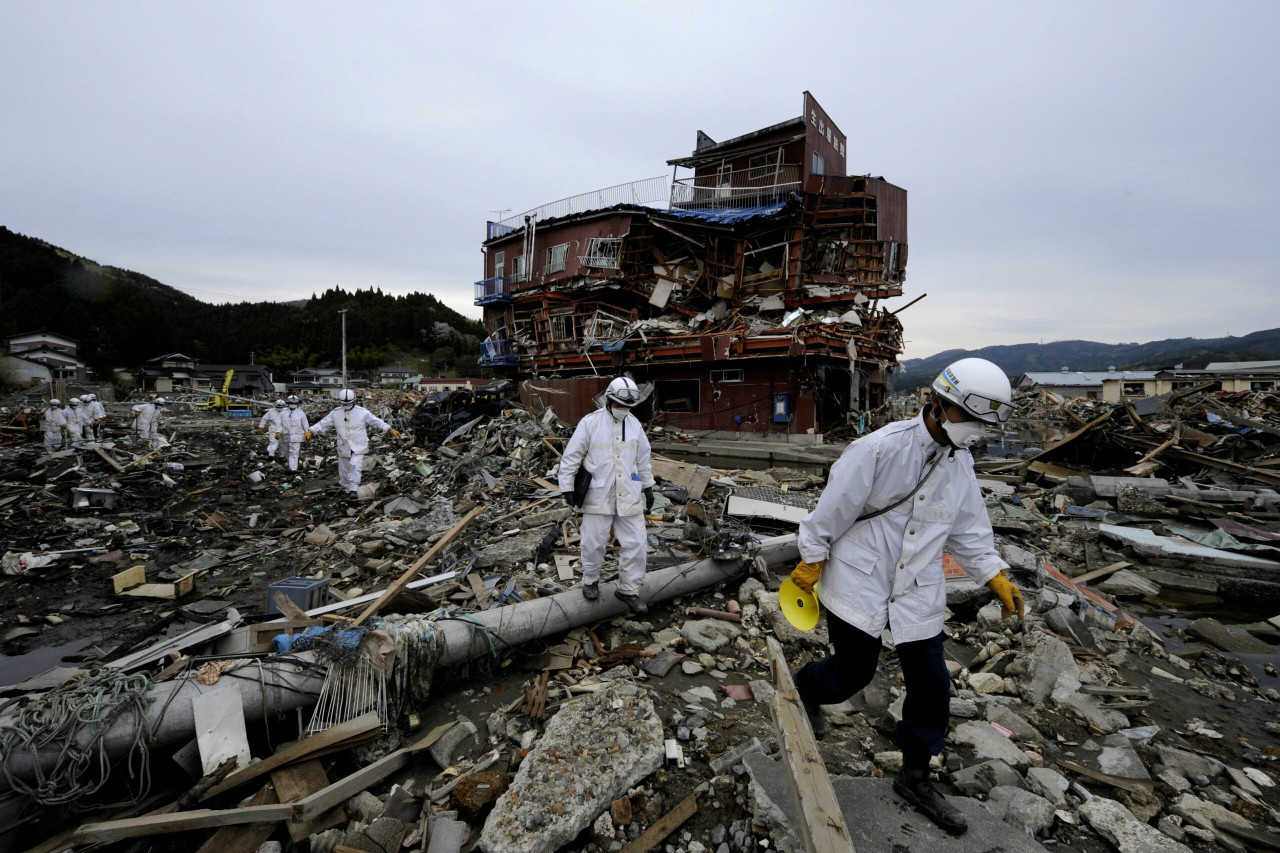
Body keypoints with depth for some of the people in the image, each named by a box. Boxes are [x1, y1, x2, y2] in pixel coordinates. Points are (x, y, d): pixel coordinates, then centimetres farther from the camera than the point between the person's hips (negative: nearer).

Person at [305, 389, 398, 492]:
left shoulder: (362, 412, -6)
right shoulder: (335, 413, 1)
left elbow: (377, 421, -2)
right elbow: (323, 424, 6)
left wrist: (390, 430, -7)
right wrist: (311, 431, -6)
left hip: (358, 446, -3)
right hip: (343, 447, 3)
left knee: (355, 466, -16)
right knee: (343, 469, 14)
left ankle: (353, 489, -13)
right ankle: (344, 486, 31)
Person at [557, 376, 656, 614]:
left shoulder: (634, 424, 7)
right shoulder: (590, 422, -8)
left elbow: (643, 459, 16)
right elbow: (571, 456, -5)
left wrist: (648, 486, 16)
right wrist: (567, 487, -5)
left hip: (629, 496, 4)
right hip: (598, 496, -3)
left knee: (635, 543, 4)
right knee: (594, 542, 9)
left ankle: (628, 590, 20)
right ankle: (590, 581, 34)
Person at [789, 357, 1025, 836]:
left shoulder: (960, 462, 4)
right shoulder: (881, 448, -20)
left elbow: (968, 528, 16)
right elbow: (834, 509, -14)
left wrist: (995, 576, 8)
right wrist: (811, 561, -9)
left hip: (918, 591, 6)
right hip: (859, 582, -6)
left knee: (931, 687, 11)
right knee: (854, 671, 6)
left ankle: (915, 779, 34)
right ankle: (805, 688, 42)